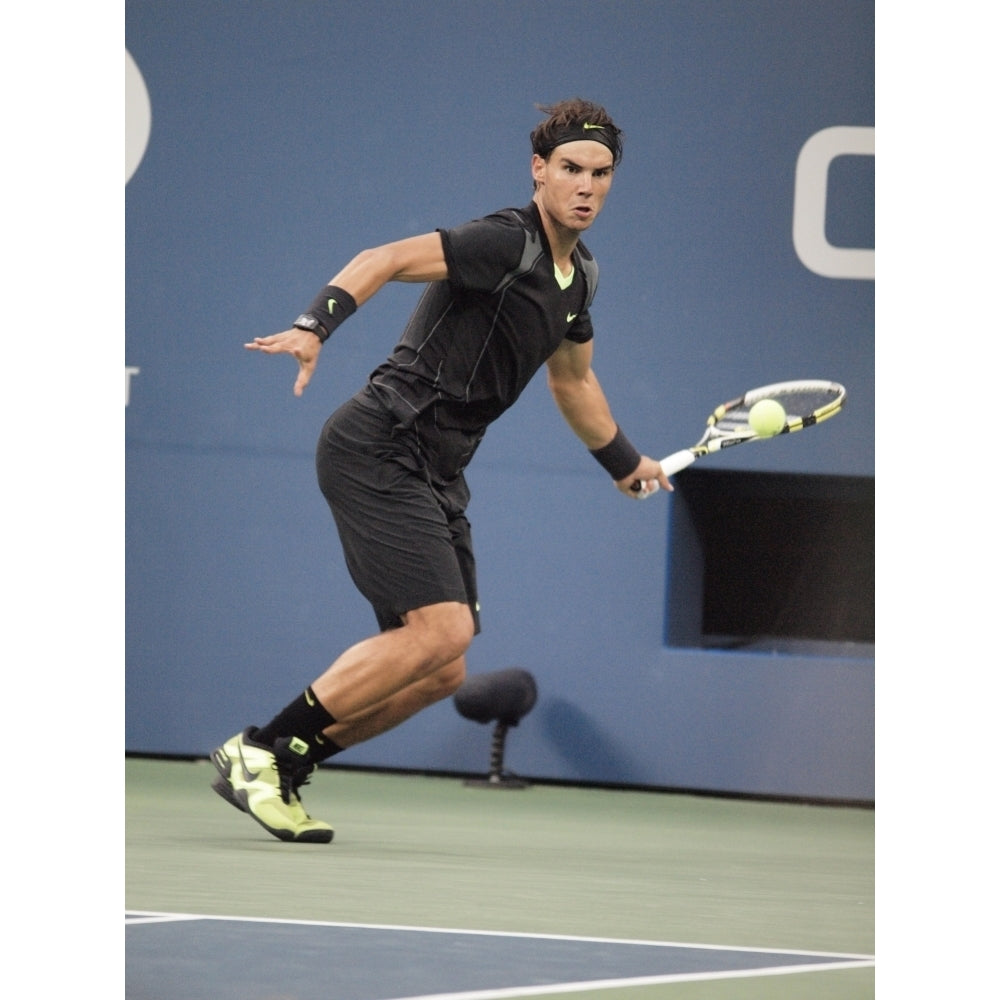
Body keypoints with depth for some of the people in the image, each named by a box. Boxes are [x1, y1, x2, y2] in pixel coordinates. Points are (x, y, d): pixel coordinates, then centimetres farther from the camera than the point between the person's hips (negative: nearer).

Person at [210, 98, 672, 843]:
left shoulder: (579, 276, 14)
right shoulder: (506, 243, -14)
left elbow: (573, 378, 33)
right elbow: (385, 260, -24)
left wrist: (624, 462, 44)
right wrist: (317, 325, -40)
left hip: (436, 475, 9)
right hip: (379, 449, -9)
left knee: (440, 672, 3)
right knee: (441, 629, -21)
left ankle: (279, 770, 10)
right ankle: (257, 750, -14)